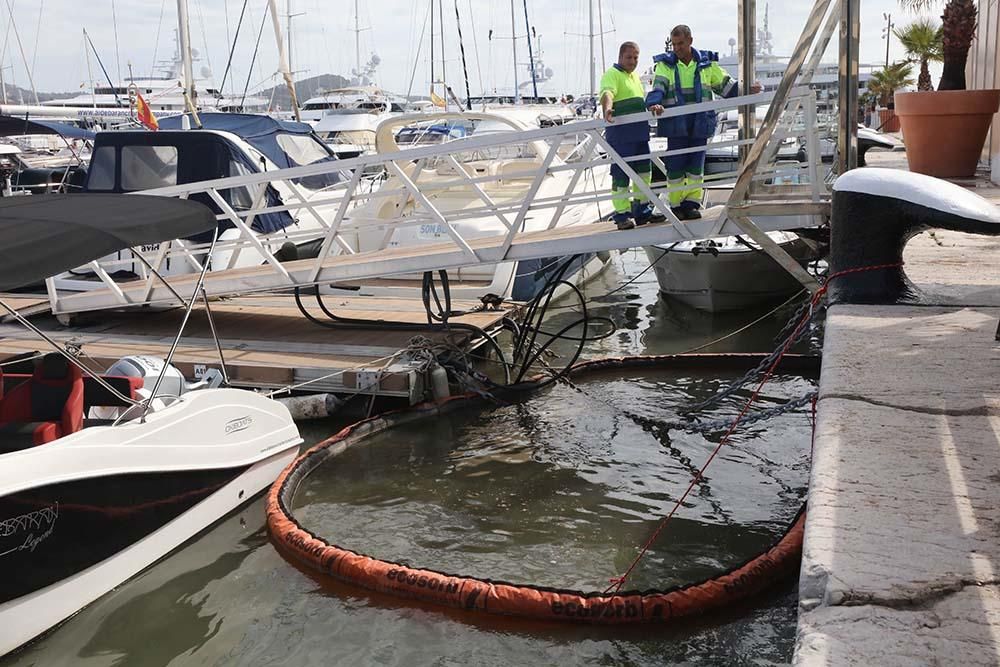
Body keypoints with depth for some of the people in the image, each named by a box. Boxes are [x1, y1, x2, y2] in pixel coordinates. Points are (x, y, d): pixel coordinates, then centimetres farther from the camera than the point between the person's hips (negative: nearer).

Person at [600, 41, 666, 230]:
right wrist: (607, 109, -46)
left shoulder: (635, 76, 22)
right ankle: (622, 215, -1)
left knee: (644, 172, 14)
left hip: (639, 133, 9)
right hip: (620, 135, -9)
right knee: (621, 175, -6)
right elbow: (607, 93, -28)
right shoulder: (612, 75, -7)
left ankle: (643, 210, 25)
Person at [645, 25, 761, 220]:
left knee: (696, 165, 2)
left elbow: (725, 85, 17)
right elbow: (657, 88, -11)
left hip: (700, 124, 2)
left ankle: (692, 204, 9)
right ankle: (676, 206, 8)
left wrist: (746, 90, 3)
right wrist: (654, 104, -31)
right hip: (675, 124, -1)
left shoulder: (706, 63, 11)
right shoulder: (665, 64, 5)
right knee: (675, 165, -1)